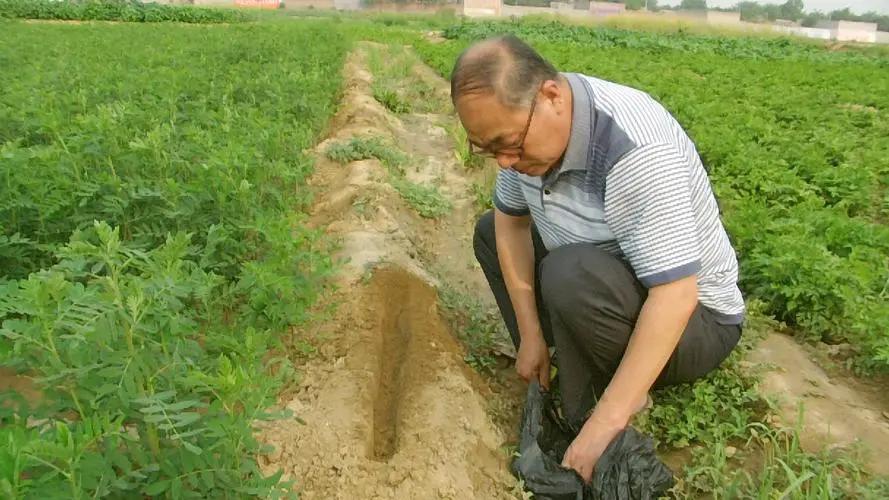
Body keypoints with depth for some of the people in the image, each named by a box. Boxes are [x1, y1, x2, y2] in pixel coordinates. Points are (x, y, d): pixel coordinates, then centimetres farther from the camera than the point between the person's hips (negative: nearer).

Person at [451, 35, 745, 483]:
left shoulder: (634, 149, -33)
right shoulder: (523, 124, -10)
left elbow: (675, 295, -35)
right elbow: (511, 220, 1)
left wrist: (604, 425, -33)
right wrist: (531, 334, -3)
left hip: (691, 316, -7)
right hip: (618, 280, 8)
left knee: (569, 275, -35)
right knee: (490, 232, 8)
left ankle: (587, 417, -9)